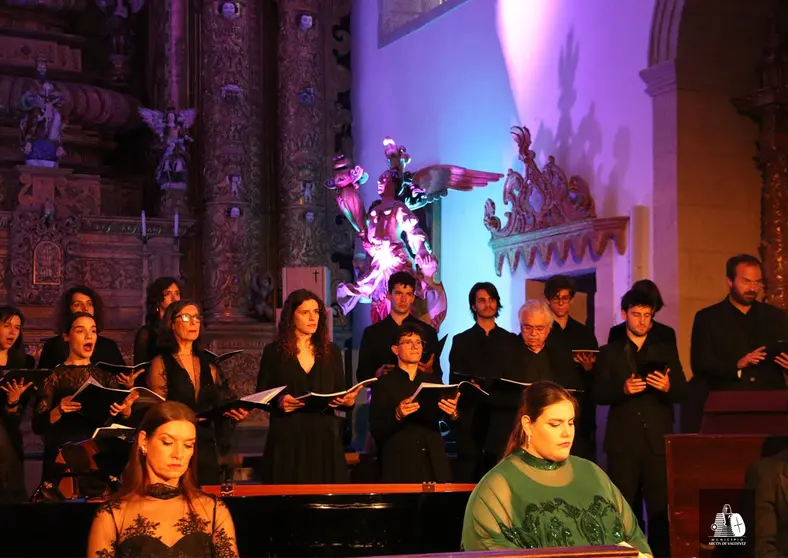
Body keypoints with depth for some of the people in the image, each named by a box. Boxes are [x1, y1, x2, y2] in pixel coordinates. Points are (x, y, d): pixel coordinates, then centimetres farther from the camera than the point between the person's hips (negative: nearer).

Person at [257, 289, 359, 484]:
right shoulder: (274, 351, 4)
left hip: (325, 439, 2)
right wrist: (279, 402, -17)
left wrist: (349, 401, -9)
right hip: (287, 439, -2)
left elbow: (341, 396, 13)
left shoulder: (331, 351, 12)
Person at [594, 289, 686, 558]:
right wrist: (623, 389, -19)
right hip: (623, 440, 0)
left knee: (661, 505, -4)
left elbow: (682, 392, 4)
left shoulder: (666, 350, 13)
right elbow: (599, 394, -1)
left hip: (658, 438, 0)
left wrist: (668, 387, -18)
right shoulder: (609, 353, 10)